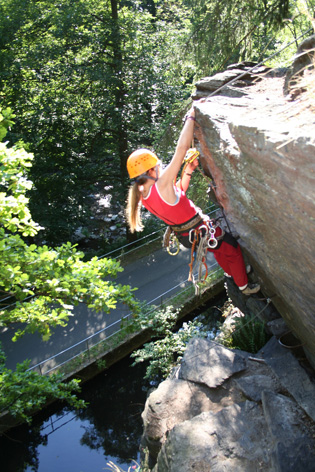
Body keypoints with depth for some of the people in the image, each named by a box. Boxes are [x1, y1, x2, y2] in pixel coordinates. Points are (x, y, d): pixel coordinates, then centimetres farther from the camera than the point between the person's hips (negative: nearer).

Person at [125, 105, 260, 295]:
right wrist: (191, 117, -25)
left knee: (219, 246, 34)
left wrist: (188, 172, 0)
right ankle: (244, 285, 35)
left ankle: (230, 272, 58)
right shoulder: (161, 185, -33)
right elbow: (181, 149, -34)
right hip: (200, 232, -9)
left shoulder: (143, 194, -6)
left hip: (185, 233, 9)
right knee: (233, 249, 15)